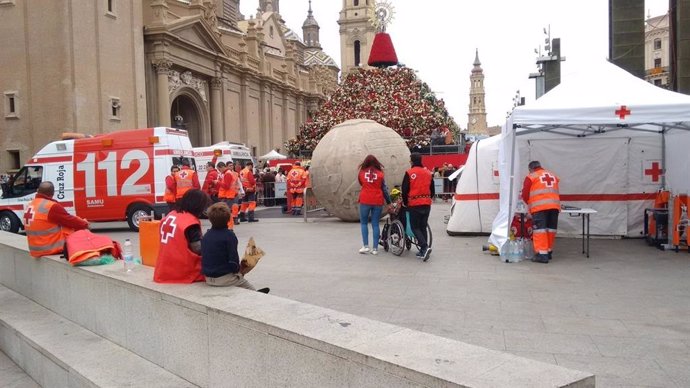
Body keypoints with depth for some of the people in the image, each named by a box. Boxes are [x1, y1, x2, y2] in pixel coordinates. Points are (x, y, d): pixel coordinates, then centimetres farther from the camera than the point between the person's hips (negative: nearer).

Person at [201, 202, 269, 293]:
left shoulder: (206, 235, 3)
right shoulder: (229, 235, -17)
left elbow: (204, 256, 12)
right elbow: (233, 259, -20)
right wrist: (238, 269, 2)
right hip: (224, 278, -6)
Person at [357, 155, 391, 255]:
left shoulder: (361, 173, 1)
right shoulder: (380, 174, 0)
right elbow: (384, 189, 2)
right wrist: (389, 202, 8)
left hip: (365, 201, -1)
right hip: (378, 201, 1)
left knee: (364, 223, 11)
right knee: (375, 224, 6)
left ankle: (365, 246, 2)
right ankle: (375, 248, 6)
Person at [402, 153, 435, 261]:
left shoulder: (409, 173, -8)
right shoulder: (428, 173, 9)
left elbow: (405, 190, -6)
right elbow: (432, 190, 14)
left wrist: (405, 203, 7)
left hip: (414, 204, -5)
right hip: (427, 204, 5)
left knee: (415, 227, 2)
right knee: (423, 227, 13)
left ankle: (425, 247, -17)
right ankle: (423, 251, 14)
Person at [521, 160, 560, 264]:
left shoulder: (531, 177, 5)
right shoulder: (553, 175, 21)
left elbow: (525, 195, 4)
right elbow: (555, 192, 23)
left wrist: (529, 203, 23)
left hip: (539, 207, -5)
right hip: (554, 206, 6)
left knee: (540, 230, -6)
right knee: (551, 229, 13)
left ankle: (542, 254, -11)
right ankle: (548, 252, 24)